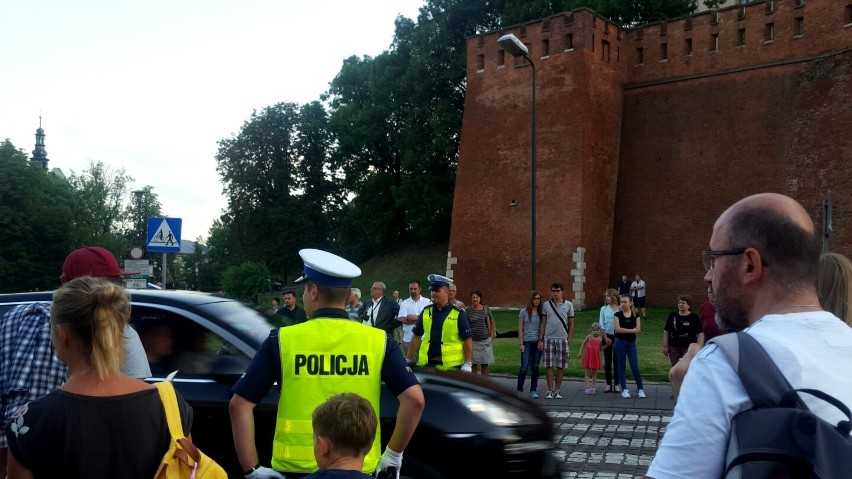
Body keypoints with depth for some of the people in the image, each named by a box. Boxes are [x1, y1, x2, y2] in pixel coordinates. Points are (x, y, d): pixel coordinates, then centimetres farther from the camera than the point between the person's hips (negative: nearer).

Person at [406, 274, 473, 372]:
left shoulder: (458, 314, -4)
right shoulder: (426, 312, 7)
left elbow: (468, 340, -4)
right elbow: (417, 336, 12)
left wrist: (468, 364, -10)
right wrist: (409, 360, 10)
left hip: (451, 366, -3)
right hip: (427, 364, 4)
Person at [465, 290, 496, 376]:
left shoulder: (486, 309, 3)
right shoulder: (467, 310, -2)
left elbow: (492, 323, 15)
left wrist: (491, 335, 8)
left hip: (485, 341, 1)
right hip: (472, 341, -1)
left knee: (485, 364, 6)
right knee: (473, 364, 1)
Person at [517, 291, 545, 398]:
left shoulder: (541, 313, 7)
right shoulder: (524, 312, 2)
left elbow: (542, 328, 6)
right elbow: (520, 328, 2)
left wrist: (541, 341, -5)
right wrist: (520, 343, -4)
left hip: (538, 342, 2)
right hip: (527, 342, -2)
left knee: (535, 367, 4)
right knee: (524, 367, -8)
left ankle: (533, 391, 11)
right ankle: (519, 390, 7)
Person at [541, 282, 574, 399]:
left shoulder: (568, 305, 4)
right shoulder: (546, 305, 6)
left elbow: (571, 323, 6)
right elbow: (543, 323, 8)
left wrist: (569, 339, 0)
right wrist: (540, 339, 3)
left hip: (562, 339, 0)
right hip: (549, 339, 1)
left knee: (560, 366, 5)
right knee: (549, 366, 1)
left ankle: (558, 390, 16)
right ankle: (550, 390, 8)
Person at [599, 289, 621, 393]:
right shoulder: (604, 309, 4)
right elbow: (602, 325, 3)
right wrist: (606, 338, -4)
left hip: (618, 336, -1)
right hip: (607, 336, 1)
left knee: (617, 360, 4)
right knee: (607, 361, 4)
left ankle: (616, 384, 13)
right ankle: (608, 384, 11)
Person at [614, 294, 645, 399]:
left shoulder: (636, 315, 3)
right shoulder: (618, 315, 0)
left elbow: (638, 329, -8)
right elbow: (617, 329, -12)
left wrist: (624, 330, -15)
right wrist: (632, 330, -12)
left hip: (631, 343, 1)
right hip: (620, 342, -1)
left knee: (635, 367, -2)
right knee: (622, 366, 3)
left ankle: (640, 389, 11)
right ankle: (624, 389, 10)